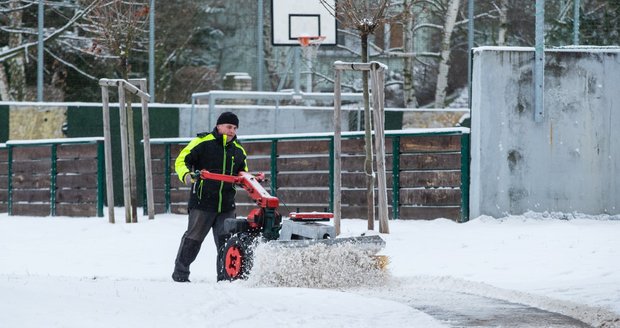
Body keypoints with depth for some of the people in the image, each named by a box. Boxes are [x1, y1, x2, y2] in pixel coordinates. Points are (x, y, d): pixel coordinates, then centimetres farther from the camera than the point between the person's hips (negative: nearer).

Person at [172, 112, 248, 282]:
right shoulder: (203, 142, -2)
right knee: (193, 239, -1)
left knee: (227, 242, 1)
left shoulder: (238, 150, 16)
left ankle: (225, 275, 8)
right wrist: (186, 175, -22)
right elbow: (182, 160, -3)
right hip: (202, 202, -5)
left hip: (227, 205, 5)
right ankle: (180, 273, 8)